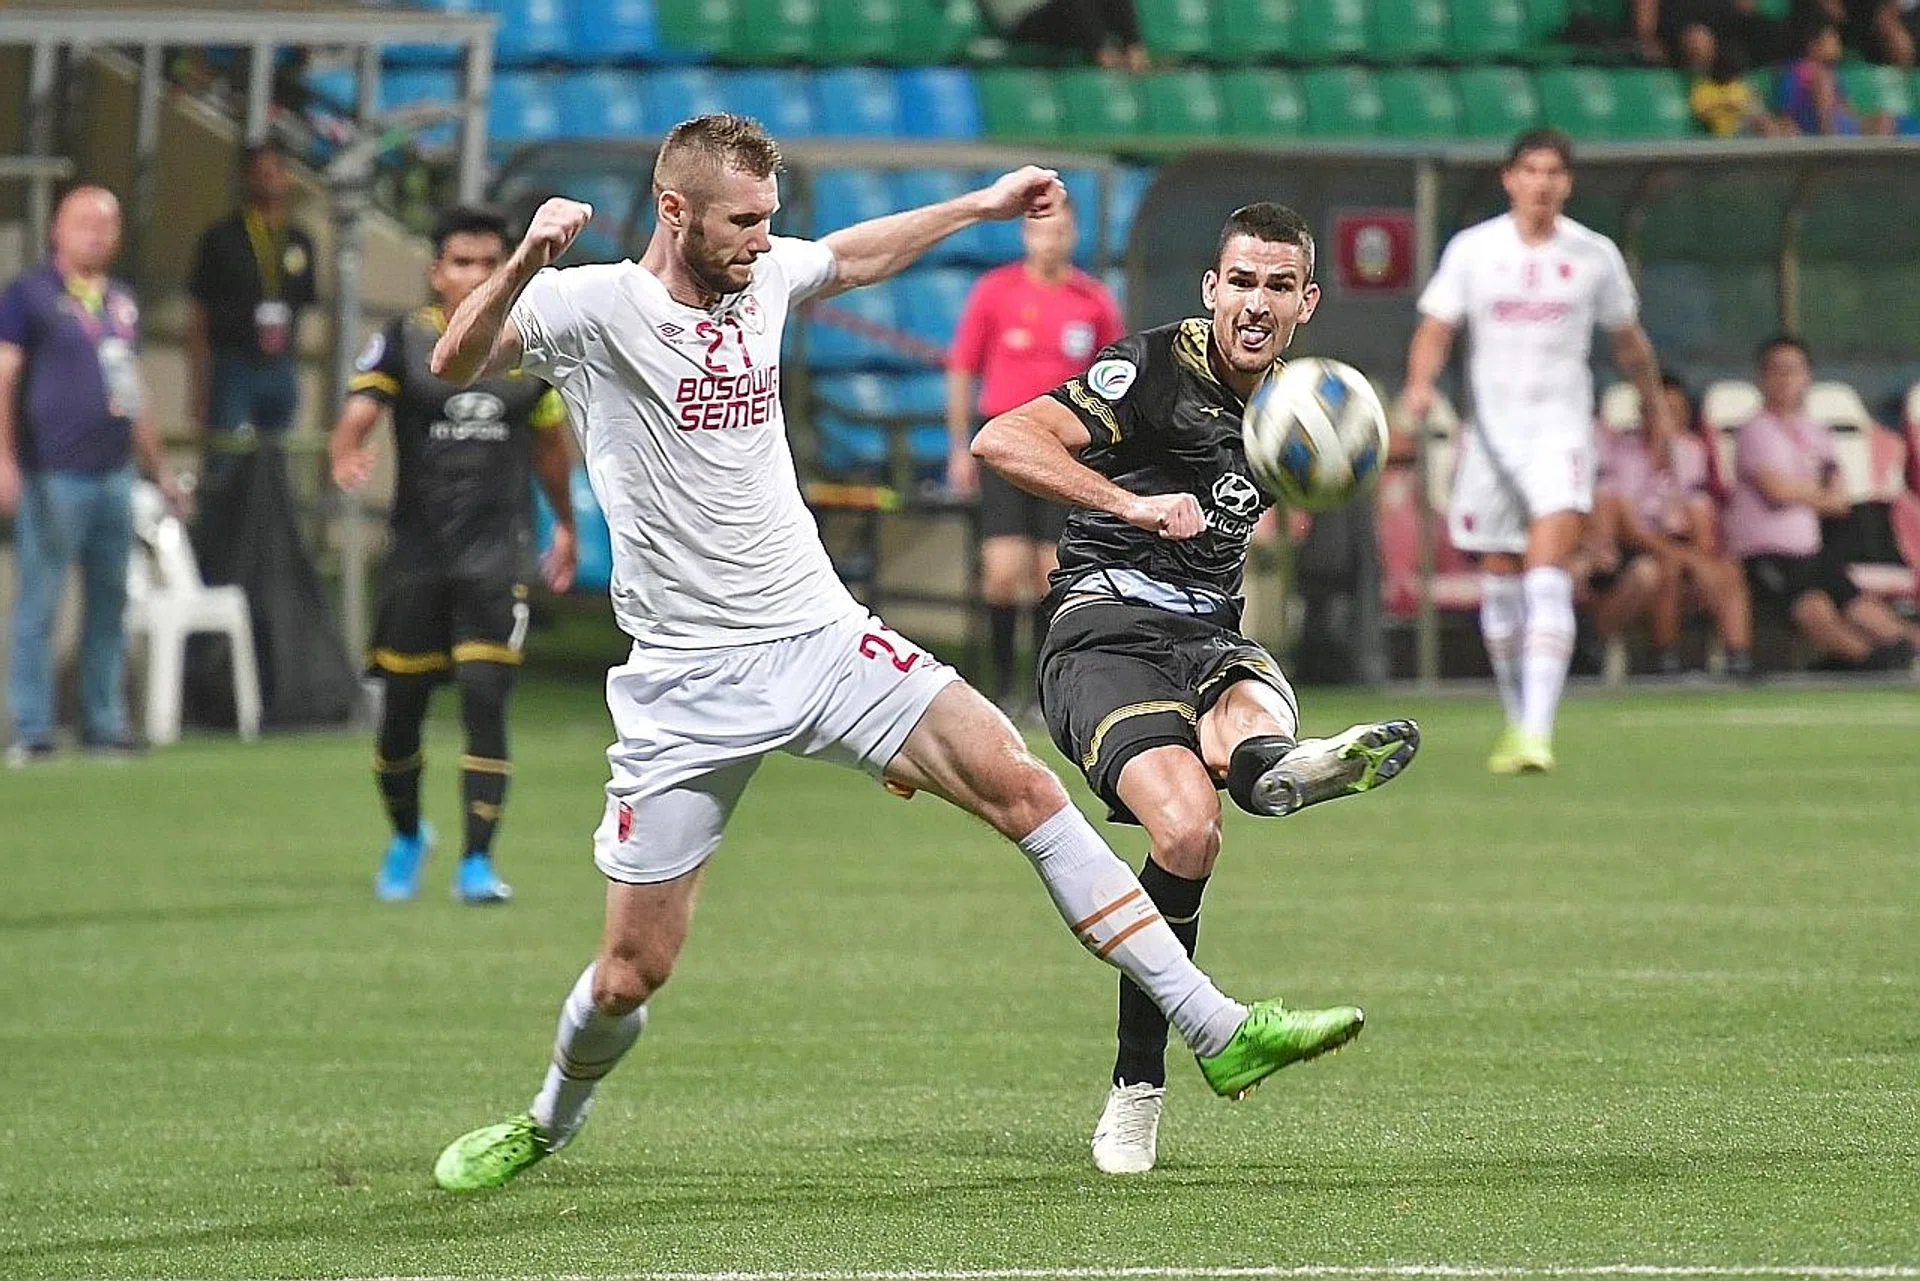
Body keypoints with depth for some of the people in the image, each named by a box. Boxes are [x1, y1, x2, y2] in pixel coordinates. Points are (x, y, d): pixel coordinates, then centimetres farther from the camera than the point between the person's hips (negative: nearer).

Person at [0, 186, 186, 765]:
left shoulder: (122, 303, 17)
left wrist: (160, 471, 23)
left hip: (113, 473, 6)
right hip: (52, 475, -6)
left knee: (110, 603, 8)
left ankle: (105, 724, 14)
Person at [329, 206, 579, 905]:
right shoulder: (403, 342, -1)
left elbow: (548, 443, 20)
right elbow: (356, 417, -14)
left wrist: (565, 525, 30)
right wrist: (347, 456, -37)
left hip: (495, 557, 0)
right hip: (417, 552, 0)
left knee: (485, 702, -12)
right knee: (401, 709, 7)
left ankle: (477, 861, -6)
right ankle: (406, 838, 33)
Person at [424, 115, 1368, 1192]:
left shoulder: (761, 276, 7)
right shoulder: (597, 307, -10)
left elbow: (851, 258, 30)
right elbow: (457, 363, -23)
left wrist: (983, 206, 34)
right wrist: (525, 264, -40)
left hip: (823, 636, 5)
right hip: (689, 685, -5)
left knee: (1023, 787, -12)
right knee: (634, 972, -2)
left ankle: (1217, 1031, -12)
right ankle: (553, 1122, 31)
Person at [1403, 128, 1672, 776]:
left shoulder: (1595, 255, 2)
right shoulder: (1473, 249, 2)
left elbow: (1628, 340, 15)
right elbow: (1436, 328, -1)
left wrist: (1657, 410, 24)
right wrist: (1420, 383, -20)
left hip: (1561, 429, -2)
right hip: (1491, 425, 2)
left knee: (1548, 578, -18)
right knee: (1499, 584, 8)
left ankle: (1538, 732, -25)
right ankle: (1517, 720, 27)